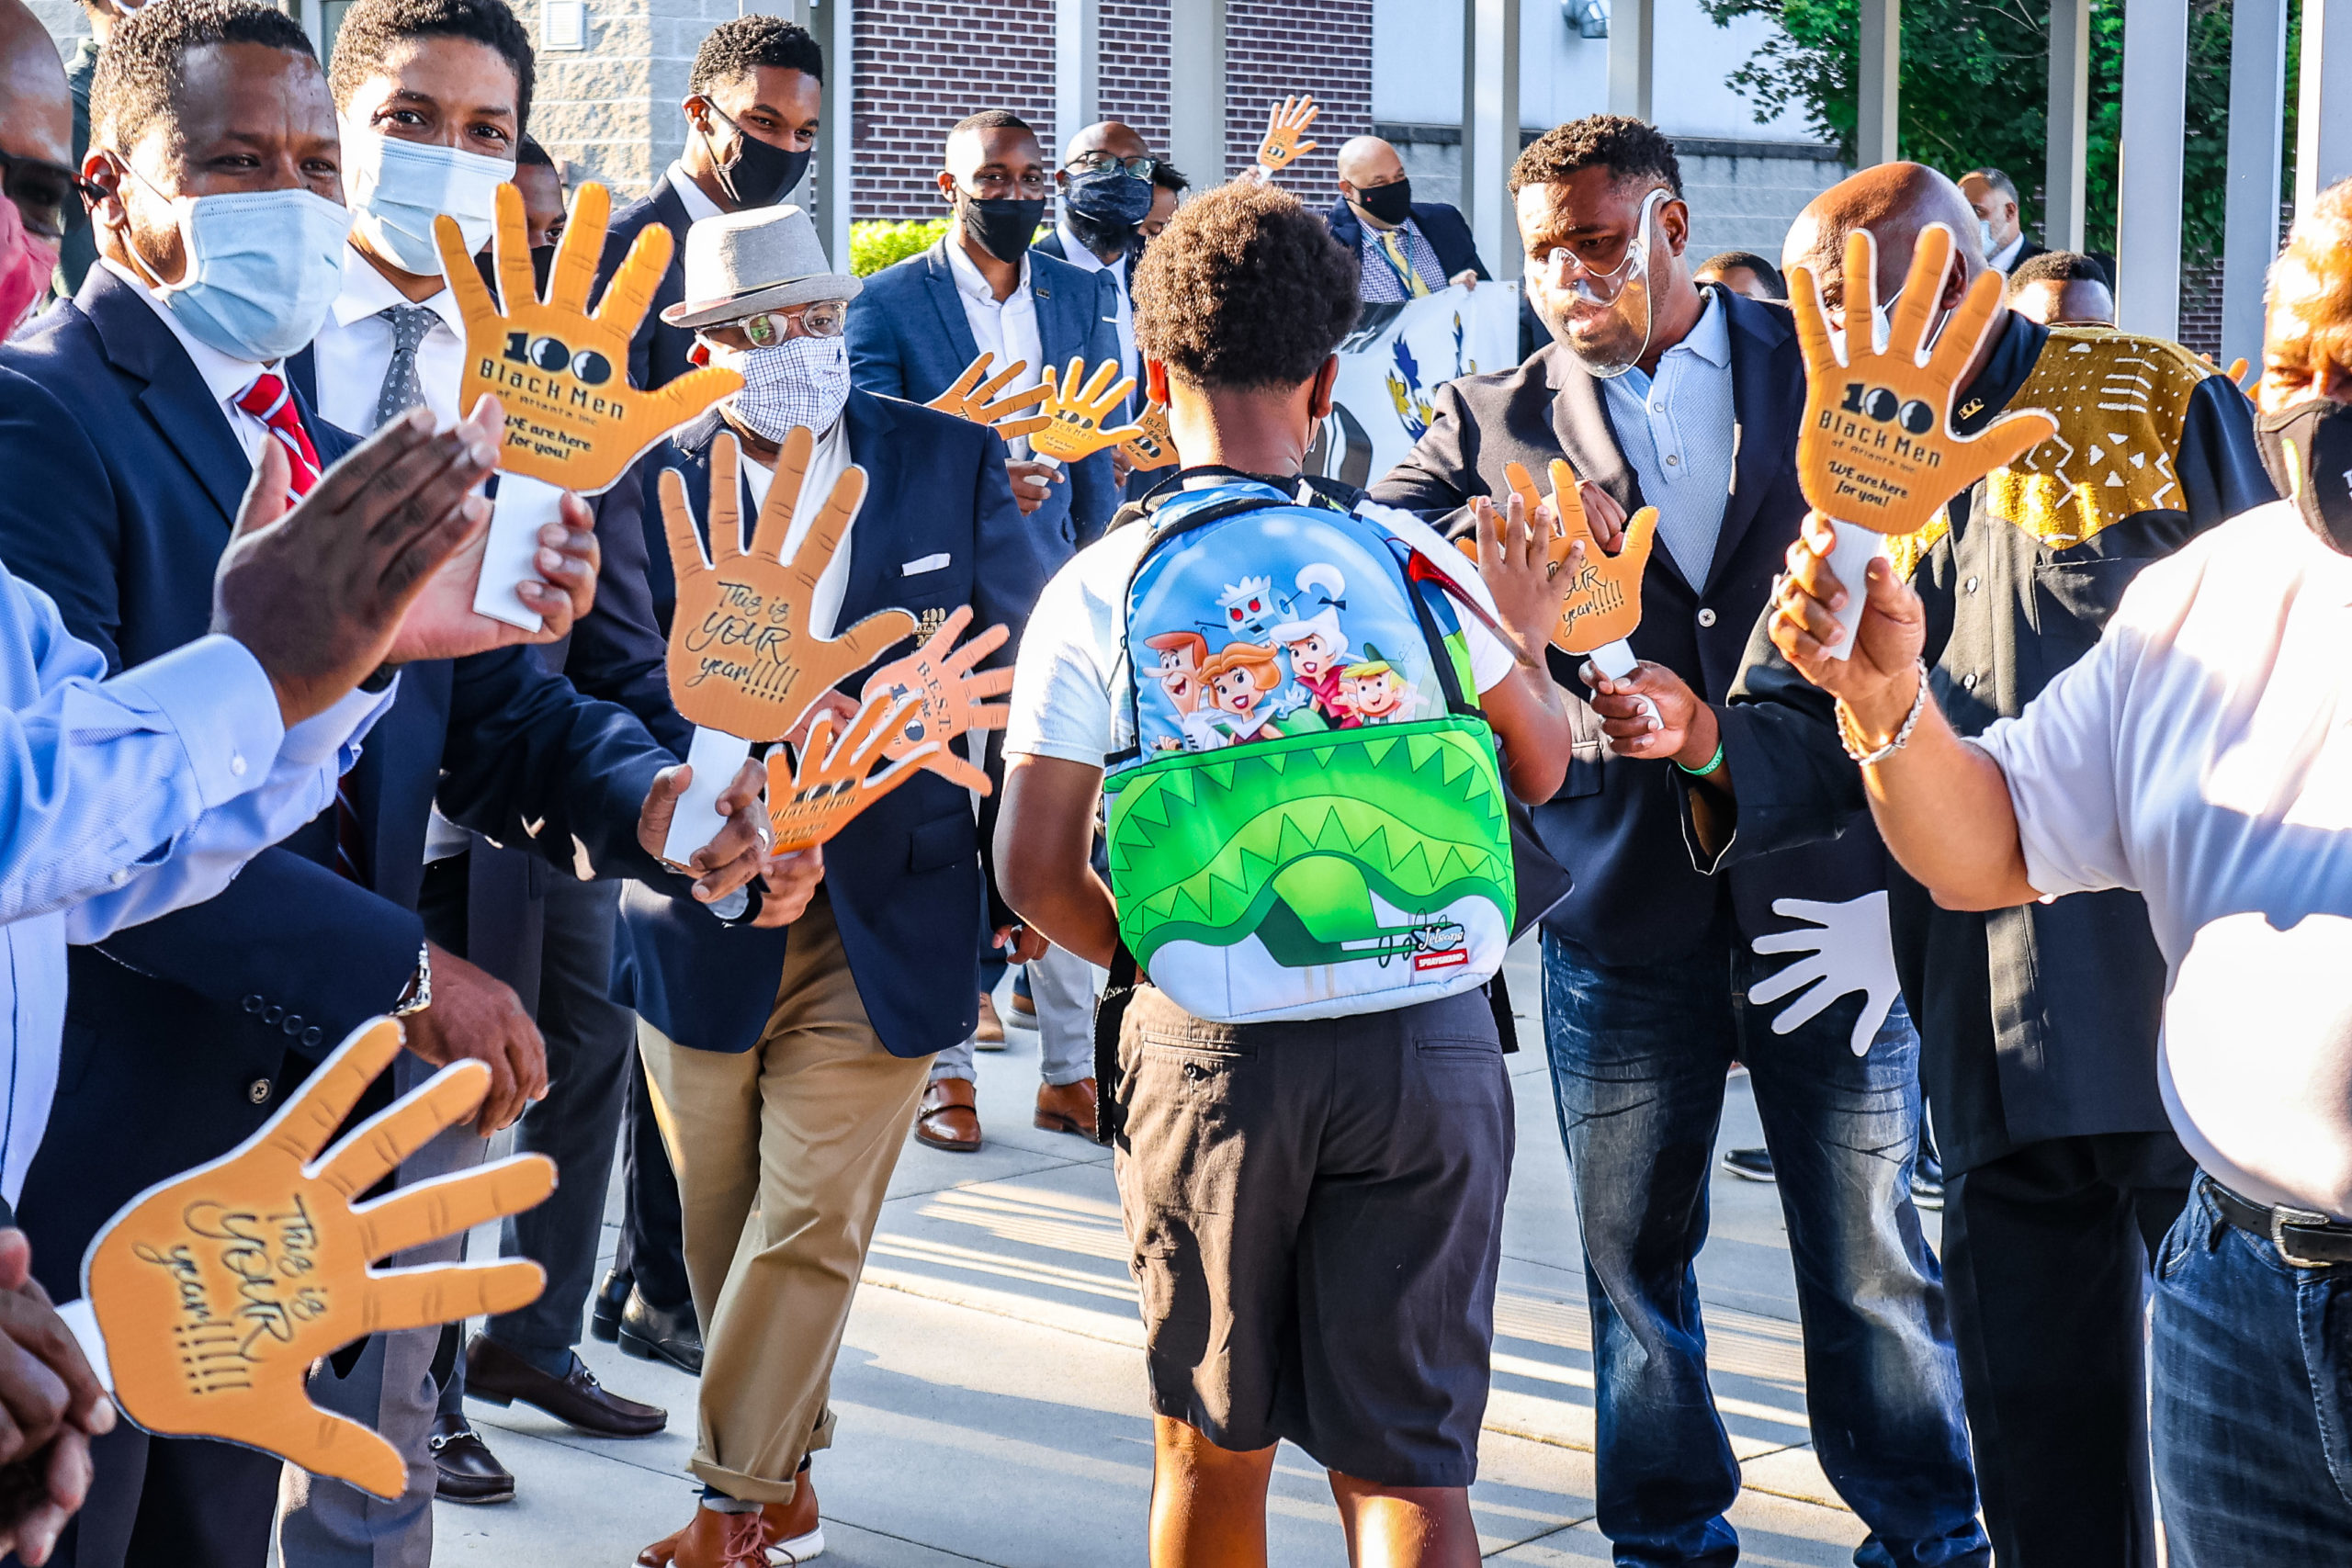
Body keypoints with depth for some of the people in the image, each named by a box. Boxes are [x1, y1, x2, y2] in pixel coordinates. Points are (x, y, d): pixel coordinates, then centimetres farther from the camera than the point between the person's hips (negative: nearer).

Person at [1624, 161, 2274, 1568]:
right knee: (2038, 1411, 9)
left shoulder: (2156, 402, 1)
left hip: (2182, 981, -4)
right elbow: (1823, 736, 6)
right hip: (1998, 1023, 4)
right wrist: (1718, 741, -16)